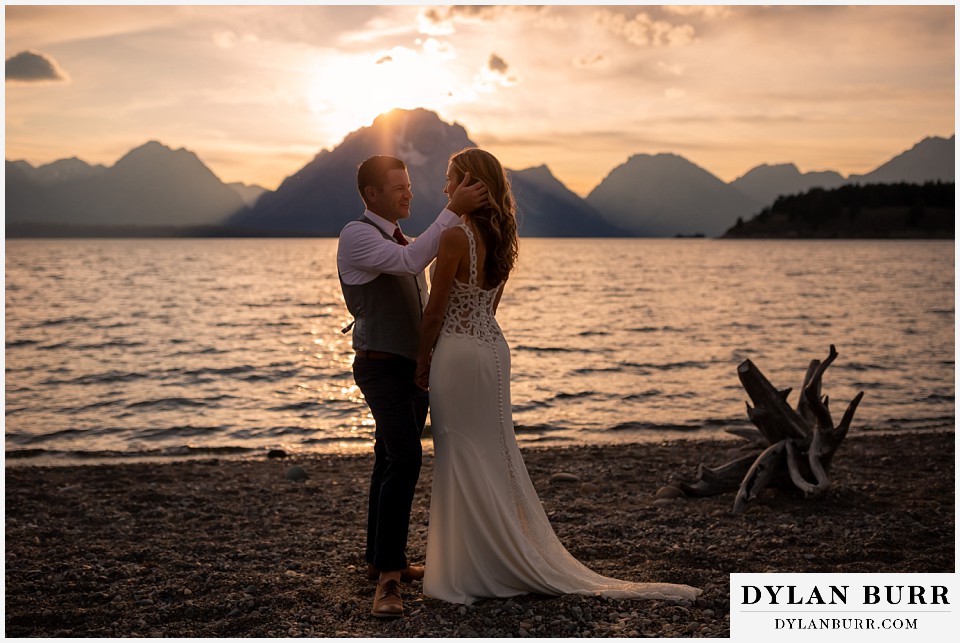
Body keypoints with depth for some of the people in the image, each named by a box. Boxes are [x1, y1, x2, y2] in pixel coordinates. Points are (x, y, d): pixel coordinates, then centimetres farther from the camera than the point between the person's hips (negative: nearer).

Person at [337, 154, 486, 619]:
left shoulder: (402, 240, 17)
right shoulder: (357, 235, -11)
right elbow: (411, 261, -29)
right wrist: (453, 211, -29)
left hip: (414, 366, 9)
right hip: (382, 367, -9)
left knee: (392, 462, 13)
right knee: (405, 460, -20)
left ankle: (381, 560, 23)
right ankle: (388, 576, -18)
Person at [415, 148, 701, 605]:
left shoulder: (455, 237, -17)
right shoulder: (501, 238, 9)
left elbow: (436, 311, -13)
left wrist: (421, 361, 0)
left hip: (458, 353, -8)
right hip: (493, 347, 8)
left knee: (463, 461, 0)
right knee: (496, 455, 15)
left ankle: (467, 573, 10)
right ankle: (506, 562, 26)